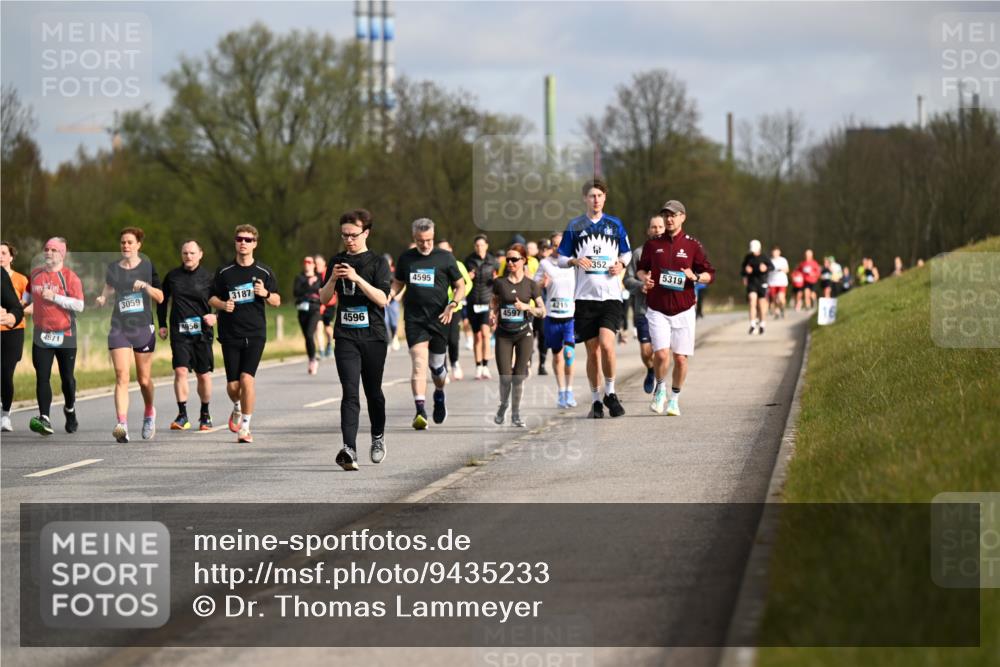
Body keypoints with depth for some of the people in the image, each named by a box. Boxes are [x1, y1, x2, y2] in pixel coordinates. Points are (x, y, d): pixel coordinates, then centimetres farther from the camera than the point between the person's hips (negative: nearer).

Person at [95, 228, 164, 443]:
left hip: (143, 328, 0)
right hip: (119, 328, 0)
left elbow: (160, 297, 1)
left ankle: (149, 413, 39)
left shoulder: (147, 266, 1)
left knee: (144, 379, 9)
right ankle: (122, 424, -24)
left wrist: (145, 286, -16)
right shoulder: (113, 268, 4)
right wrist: (102, 298, 0)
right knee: (122, 378, -15)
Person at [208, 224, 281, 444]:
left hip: (255, 334, -1)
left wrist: (265, 294, -13)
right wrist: (222, 305, -11)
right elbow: (212, 298, 11)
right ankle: (237, 408, 35)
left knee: (247, 378, -16)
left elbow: (276, 301, 8)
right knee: (233, 384, 0)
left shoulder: (264, 272, 4)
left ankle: (245, 426, -4)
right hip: (230, 334, 1)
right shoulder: (224, 272, 5)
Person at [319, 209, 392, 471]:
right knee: (350, 392, -12)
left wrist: (357, 278, -22)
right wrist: (333, 278, -9)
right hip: (346, 336, 1)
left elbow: (382, 299, -12)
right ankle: (349, 449, -22)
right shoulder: (337, 261, 10)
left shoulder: (378, 262, 0)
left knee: (373, 391, 12)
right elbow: (323, 297, 10)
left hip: (373, 335, -1)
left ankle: (378, 437, 36)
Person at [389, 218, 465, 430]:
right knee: (419, 362, -16)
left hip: (438, 318, 0)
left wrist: (453, 305, -11)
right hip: (414, 319, 0)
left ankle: (439, 396, 42)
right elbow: (398, 283, 20)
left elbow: (460, 286, 7)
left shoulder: (445, 258, 2)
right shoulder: (406, 258, 8)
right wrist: (388, 296, -2)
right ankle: (420, 410, -22)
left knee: (436, 365, 10)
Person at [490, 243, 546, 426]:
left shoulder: (531, 285, -1)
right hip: (504, 334, 0)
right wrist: (492, 315, -5)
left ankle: (516, 413, 12)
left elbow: (542, 311, 2)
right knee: (505, 376, -5)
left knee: (519, 376, -2)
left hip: (524, 333, 0)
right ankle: (503, 405, 22)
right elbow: (494, 303, 15)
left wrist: (527, 307, -15)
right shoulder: (500, 283, 2)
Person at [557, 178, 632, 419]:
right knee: (592, 351, 3)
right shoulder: (575, 226, 6)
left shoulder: (615, 224, 8)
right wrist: (575, 260, -11)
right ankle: (595, 401, 14)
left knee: (606, 344, -18)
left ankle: (610, 392, 0)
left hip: (611, 295, -1)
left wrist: (621, 264, -3)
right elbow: (561, 259, 10)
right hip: (585, 297, 1)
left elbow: (627, 253, 19)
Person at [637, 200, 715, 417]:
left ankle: (675, 398, 22)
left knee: (680, 358, 2)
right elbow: (641, 268, 17)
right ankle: (660, 388, 14)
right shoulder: (653, 244, 6)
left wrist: (695, 277, -15)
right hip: (657, 309, 0)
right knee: (661, 354, -14)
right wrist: (644, 278, -5)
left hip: (683, 310, 0)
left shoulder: (692, 245, 2)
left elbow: (710, 274, 5)